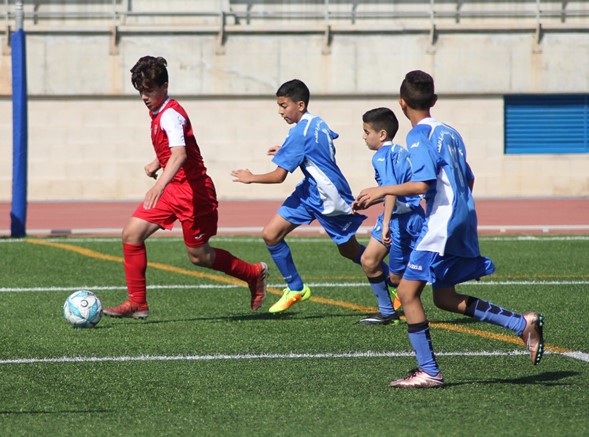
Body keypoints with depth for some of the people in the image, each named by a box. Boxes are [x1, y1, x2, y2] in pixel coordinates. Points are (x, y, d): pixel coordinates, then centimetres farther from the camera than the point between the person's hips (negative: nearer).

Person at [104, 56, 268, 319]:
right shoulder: (158, 112, 9)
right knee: (132, 234, -5)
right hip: (172, 190, 9)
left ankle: (254, 273, 26)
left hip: (192, 191, -9)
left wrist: (159, 185, -51)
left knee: (198, 256, 3)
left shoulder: (170, 115, -20)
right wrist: (156, 163, 15)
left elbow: (179, 154, -38)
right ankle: (137, 303, -1)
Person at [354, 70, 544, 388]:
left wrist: (382, 191, -13)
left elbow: (423, 183, -21)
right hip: (463, 220, 9)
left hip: (441, 224, -9)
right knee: (445, 297, 16)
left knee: (408, 291, -5)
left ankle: (428, 372, -6)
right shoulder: (449, 132, 15)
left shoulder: (419, 134, -11)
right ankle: (523, 324, 11)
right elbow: (468, 180, 19)